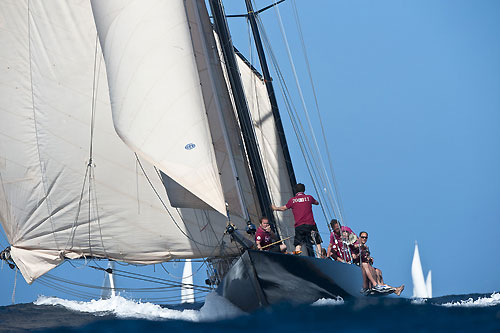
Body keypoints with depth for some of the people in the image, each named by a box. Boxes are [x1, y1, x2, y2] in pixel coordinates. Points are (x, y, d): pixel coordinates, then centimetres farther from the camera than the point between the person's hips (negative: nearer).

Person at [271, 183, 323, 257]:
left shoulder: (292, 200, 6)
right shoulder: (309, 197, 7)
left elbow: (283, 208, 22)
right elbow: (317, 203, 28)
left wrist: (275, 208, 41)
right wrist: (316, 202, 52)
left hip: (299, 225, 1)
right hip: (310, 224, -1)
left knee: (298, 245, 3)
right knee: (318, 242, 7)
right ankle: (319, 257, -6)